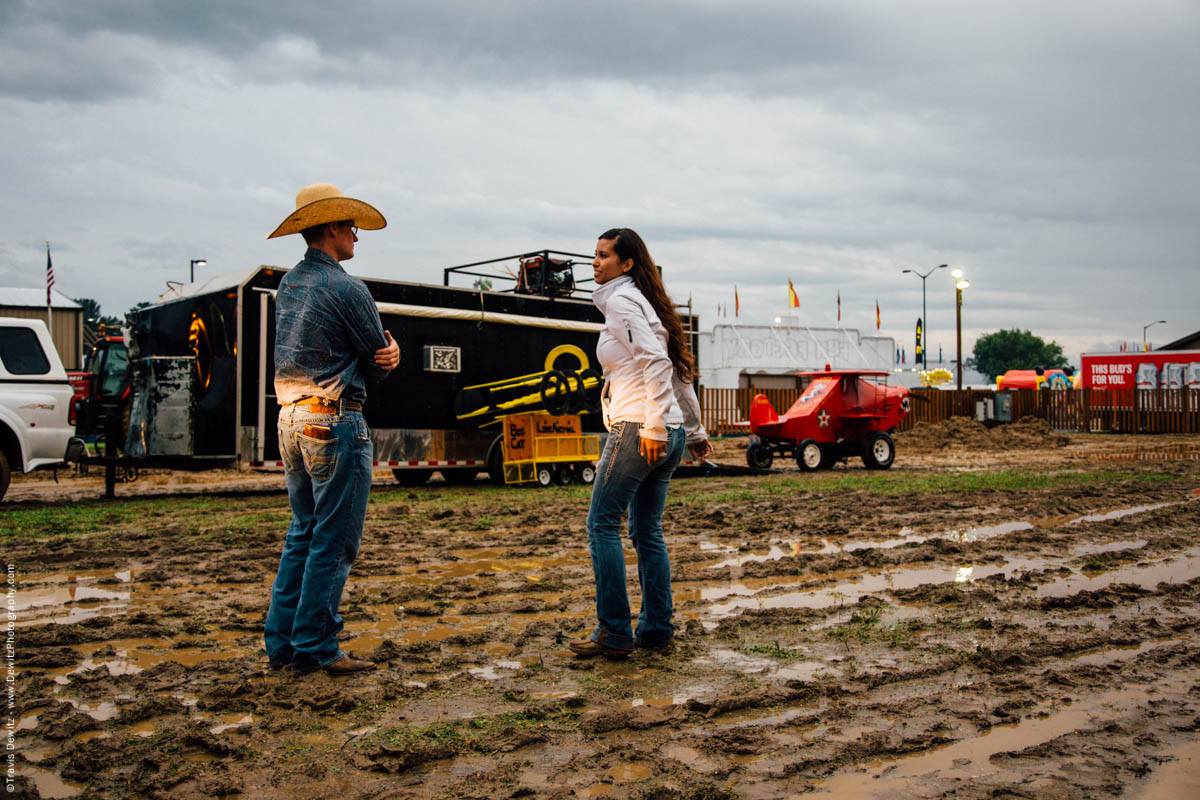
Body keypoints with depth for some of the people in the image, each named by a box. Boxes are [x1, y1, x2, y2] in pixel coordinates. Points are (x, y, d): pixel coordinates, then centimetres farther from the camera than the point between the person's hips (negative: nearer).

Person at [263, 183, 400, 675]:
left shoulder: (289, 285, 14)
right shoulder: (346, 288, -13)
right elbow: (379, 363, -8)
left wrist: (384, 354, -3)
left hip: (290, 419, 9)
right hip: (334, 421, -9)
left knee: (303, 532, 17)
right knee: (333, 541, 0)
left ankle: (281, 641, 19)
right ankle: (314, 648, 5)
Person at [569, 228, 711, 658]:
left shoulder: (621, 301, -6)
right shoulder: (645, 301, 21)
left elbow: (656, 362, -19)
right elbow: (680, 371, 21)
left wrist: (654, 427, -23)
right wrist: (695, 430, 23)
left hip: (638, 429, -9)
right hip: (669, 434, 9)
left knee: (602, 524, -3)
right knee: (647, 531, 13)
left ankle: (614, 633, -2)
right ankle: (657, 628, 16)